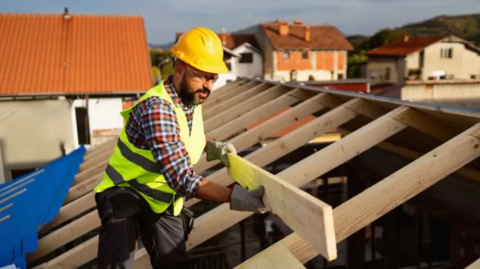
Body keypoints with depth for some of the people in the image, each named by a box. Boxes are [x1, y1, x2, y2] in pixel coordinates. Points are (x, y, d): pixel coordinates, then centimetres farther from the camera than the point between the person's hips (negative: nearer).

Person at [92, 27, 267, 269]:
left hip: (163, 200, 8)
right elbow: (183, 179, -39)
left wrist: (210, 146, 1)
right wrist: (233, 197, -43)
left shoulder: (192, 99, -5)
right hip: (125, 193, -7)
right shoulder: (158, 108, -33)